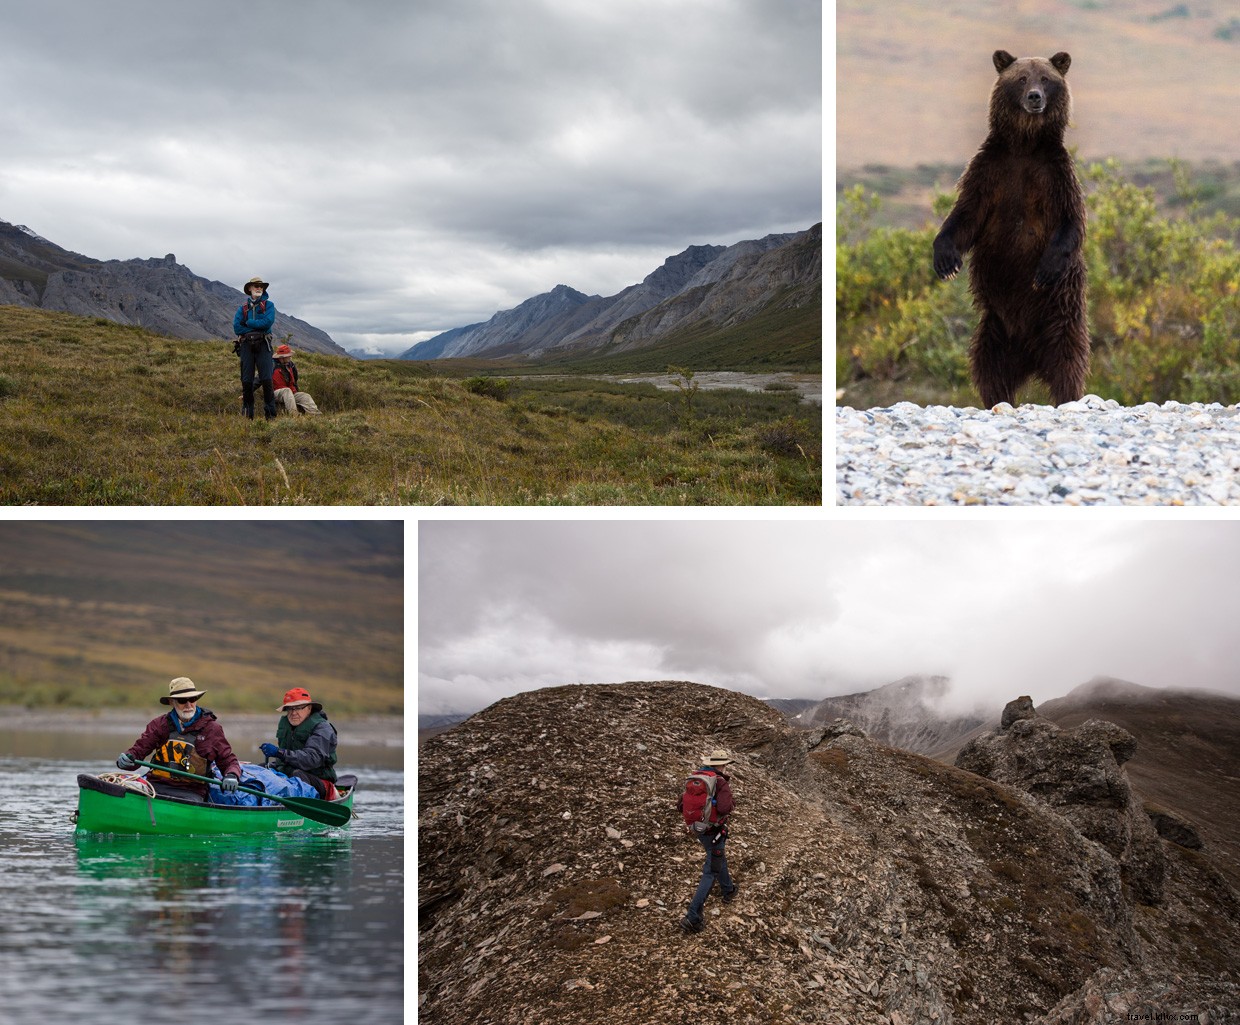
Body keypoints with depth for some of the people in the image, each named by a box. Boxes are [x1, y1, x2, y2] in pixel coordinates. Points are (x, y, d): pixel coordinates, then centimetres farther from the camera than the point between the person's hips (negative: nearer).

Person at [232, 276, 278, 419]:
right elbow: (237, 328, 0)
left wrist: (248, 323, -4)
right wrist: (257, 327, -3)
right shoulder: (243, 308, 14)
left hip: (263, 345, -2)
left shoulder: (269, 305, 8)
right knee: (246, 380, 2)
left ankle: (270, 412, -7)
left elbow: (268, 322, -10)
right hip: (246, 345, 2)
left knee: (266, 379, -10)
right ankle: (247, 412, 7)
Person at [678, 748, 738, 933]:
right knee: (711, 873, -2)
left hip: (698, 829, 7)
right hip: (714, 833, -7)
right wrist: (732, 803, -11)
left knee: (719, 857, 33)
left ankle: (728, 890, 55)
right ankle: (693, 918, -10)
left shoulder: (694, 779, -1)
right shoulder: (721, 782, -21)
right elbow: (725, 808, -33)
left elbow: (681, 805, 1)